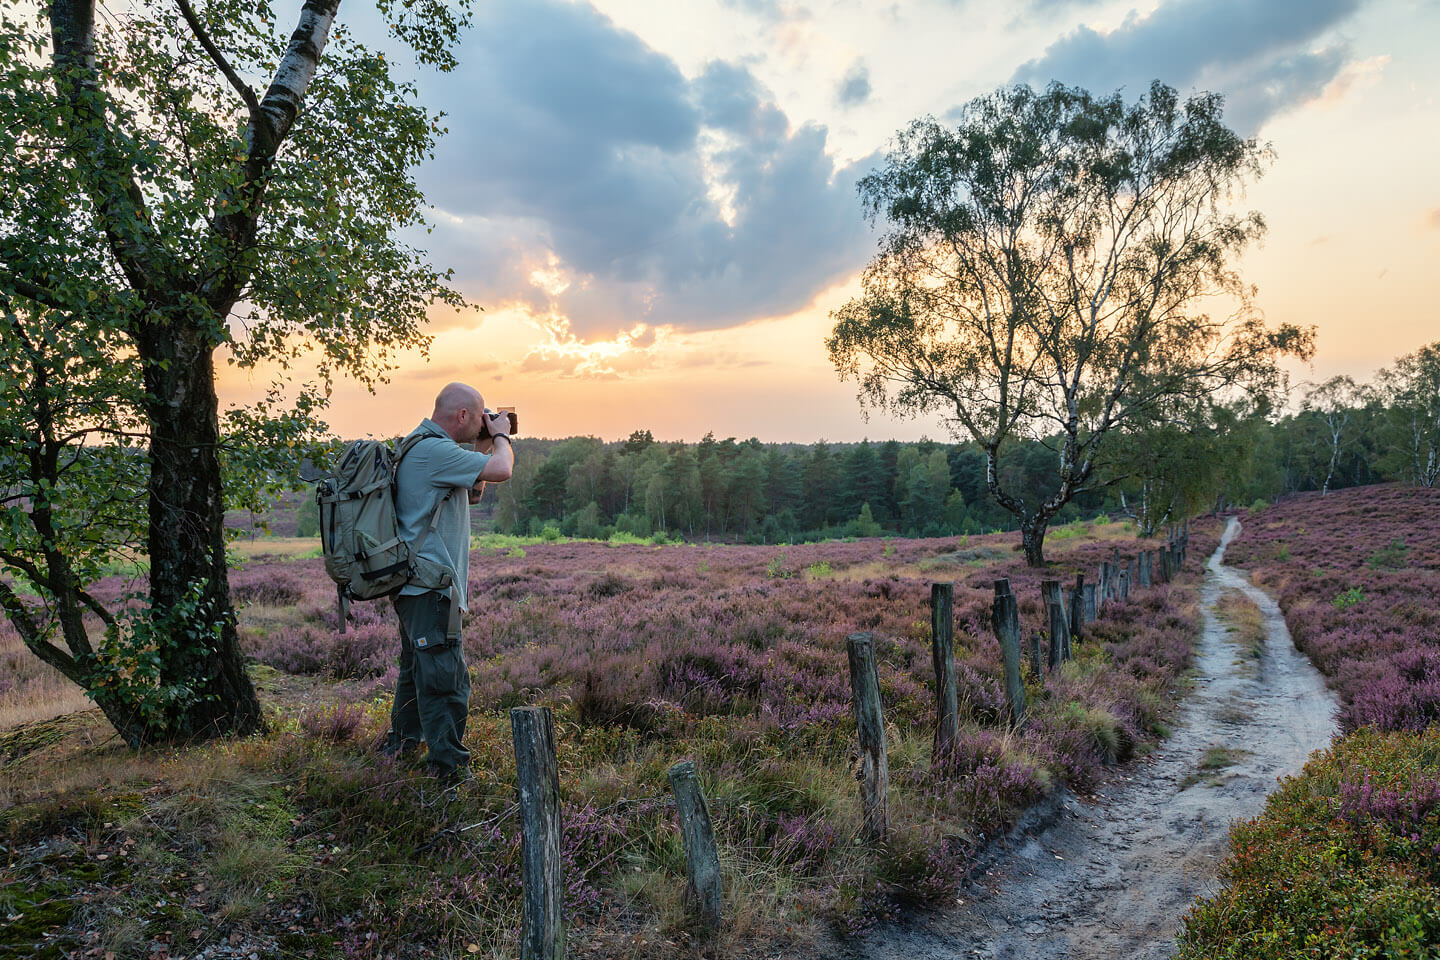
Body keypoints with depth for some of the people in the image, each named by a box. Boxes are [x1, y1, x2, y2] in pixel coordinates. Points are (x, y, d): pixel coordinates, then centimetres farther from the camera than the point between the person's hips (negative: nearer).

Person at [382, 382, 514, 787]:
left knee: (418, 670, 24)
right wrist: (501, 437, -4)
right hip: (430, 586, -11)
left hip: (416, 585, 11)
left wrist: (485, 445, 14)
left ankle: (401, 744, 40)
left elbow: (474, 490, 23)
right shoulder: (434, 450, -18)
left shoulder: (422, 446, 16)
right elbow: (501, 470, -24)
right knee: (446, 678, -8)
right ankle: (450, 769, -3)